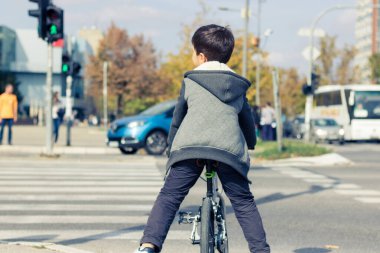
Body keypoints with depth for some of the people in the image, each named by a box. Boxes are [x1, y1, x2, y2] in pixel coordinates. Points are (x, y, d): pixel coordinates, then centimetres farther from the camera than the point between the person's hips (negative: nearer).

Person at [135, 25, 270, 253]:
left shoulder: (190, 82, 20)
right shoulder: (239, 87, 27)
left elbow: (177, 120, 25)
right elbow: (248, 120, 36)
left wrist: (171, 148, 39)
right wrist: (250, 145, 55)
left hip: (189, 147, -1)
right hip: (229, 149, 2)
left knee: (169, 197, 2)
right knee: (244, 202, 11)